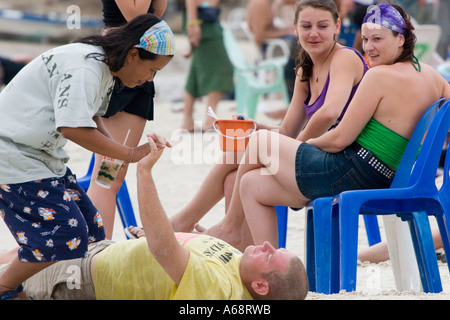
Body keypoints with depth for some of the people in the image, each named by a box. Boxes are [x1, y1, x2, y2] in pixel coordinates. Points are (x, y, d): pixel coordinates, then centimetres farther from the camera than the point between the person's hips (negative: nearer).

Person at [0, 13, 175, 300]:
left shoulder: (106, 70, 9)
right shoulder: (84, 68, -23)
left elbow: (91, 114, 21)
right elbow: (73, 127, -30)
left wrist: (110, 151, 1)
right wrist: (130, 154, -23)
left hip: (43, 156, 10)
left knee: (89, 231, 6)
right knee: (64, 236, -14)